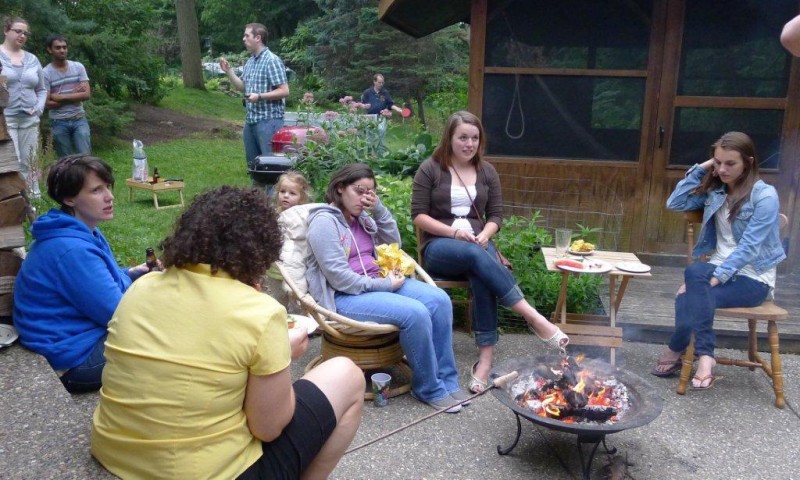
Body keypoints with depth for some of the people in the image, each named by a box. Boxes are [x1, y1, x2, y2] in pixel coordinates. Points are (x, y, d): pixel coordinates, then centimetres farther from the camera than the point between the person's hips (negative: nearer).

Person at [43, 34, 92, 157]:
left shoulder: (78, 67, 1)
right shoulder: (46, 73, -6)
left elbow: (87, 94, -7)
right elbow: (46, 104, -11)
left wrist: (61, 97, -12)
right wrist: (74, 95, -9)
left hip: (79, 119, 1)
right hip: (59, 123, -1)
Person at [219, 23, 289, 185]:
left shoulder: (272, 61, -12)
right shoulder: (250, 61, 13)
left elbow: (284, 91, -16)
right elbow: (241, 86, 19)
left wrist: (259, 96, -22)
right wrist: (229, 71, 6)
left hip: (268, 120, -9)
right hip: (251, 119, 9)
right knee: (252, 162, 15)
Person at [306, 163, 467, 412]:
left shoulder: (361, 217, 14)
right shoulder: (325, 221, -12)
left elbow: (393, 243, 15)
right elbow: (340, 278, -19)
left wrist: (379, 209, 2)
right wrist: (384, 285, -16)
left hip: (378, 282, 8)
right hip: (344, 296, -8)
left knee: (439, 300, -14)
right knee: (416, 313, -29)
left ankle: (446, 380, -4)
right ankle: (429, 389, -9)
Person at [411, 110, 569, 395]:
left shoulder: (487, 171, 13)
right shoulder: (430, 169, 1)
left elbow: (496, 215, 12)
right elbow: (418, 215, -3)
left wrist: (484, 235, -11)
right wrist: (453, 232, -17)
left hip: (478, 245, 3)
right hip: (439, 247, -2)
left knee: (481, 277, -34)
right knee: (474, 255, -38)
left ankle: (485, 357, -36)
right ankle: (534, 317, -40)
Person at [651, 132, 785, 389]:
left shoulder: (765, 195, -10)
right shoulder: (714, 190, 9)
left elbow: (749, 247, -17)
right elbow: (675, 204, 3)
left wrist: (716, 277, -25)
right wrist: (699, 170, 0)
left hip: (753, 277, -5)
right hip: (719, 268, 5)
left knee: (691, 296, -32)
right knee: (694, 272, -33)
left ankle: (676, 350, -11)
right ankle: (704, 356, -30)